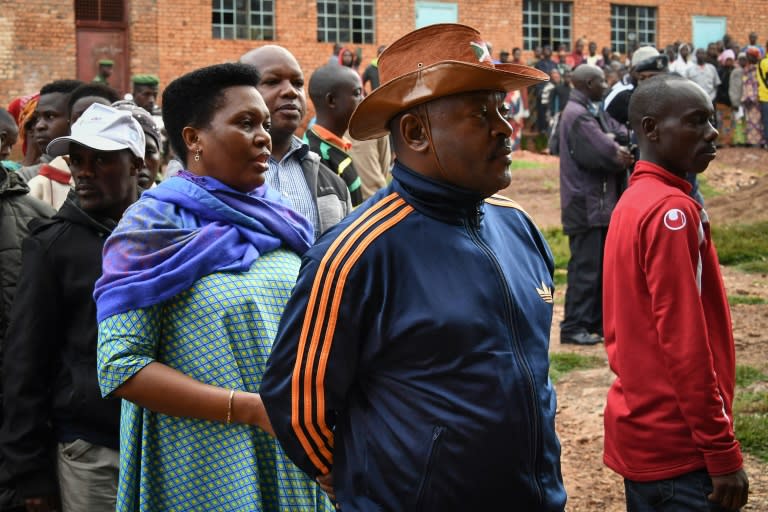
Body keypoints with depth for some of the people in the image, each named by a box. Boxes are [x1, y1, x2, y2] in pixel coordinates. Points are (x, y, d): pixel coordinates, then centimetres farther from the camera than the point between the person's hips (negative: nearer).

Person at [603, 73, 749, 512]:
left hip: (638, 433, 9)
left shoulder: (632, 202, 10)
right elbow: (685, 344, -22)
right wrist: (723, 453, -19)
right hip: (678, 447, -9)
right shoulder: (673, 211, -18)